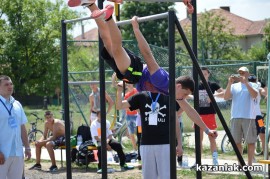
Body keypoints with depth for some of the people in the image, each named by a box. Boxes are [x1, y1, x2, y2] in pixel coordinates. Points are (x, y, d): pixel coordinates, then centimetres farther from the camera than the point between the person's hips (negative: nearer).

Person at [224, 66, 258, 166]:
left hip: (248, 117, -3)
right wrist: (229, 84, -12)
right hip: (235, 117, 3)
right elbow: (226, 97, 0)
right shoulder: (234, 86, 12)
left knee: (250, 141, -2)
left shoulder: (252, 85, 6)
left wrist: (245, 82, -20)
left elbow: (254, 95, -14)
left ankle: (249, 164, 3)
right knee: (237, 142, 6)